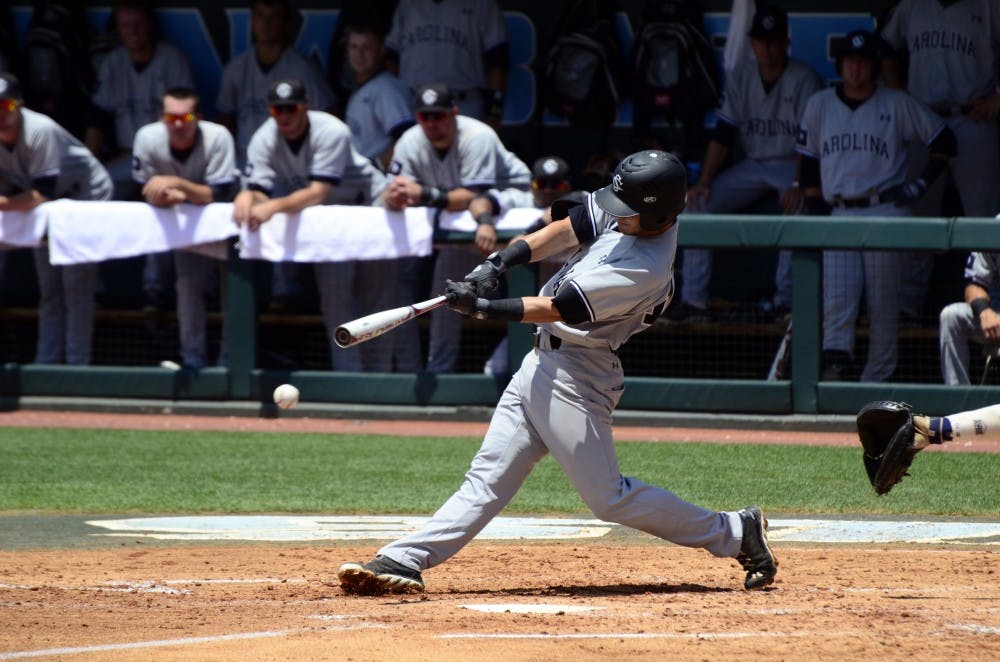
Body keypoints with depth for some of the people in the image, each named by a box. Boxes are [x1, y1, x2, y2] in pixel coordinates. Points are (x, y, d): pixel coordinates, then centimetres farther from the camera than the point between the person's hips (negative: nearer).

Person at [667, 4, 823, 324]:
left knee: (797, 208, -37)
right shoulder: (740, 78, 4)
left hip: (791, 164, -5)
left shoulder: (804, 79, -11)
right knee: (698, 203, -13)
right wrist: (704, 182, -10)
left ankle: (785, 298, -29)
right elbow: (723, 135, 2)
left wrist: (798, 185, -32)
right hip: (752, 164, 5)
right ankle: (693, 300, -14)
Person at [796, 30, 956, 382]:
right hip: (839, 215, 2)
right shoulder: (819, 105, 12)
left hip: (885, 213, -2)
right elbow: (809, 166, 16)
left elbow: (944, 141, 11)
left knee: (884, 304, -2)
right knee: (836, 299, -13)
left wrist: (920, 184, 1)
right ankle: (833, 368, -24)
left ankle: (877, 378, 3)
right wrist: (814, 217, 9)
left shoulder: (898, 105, 4)